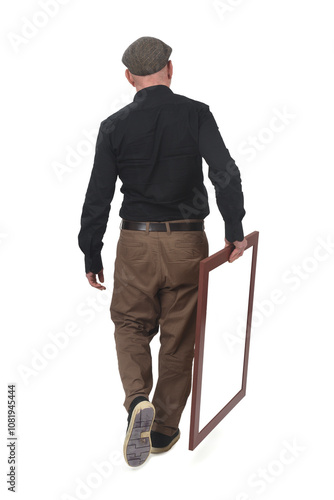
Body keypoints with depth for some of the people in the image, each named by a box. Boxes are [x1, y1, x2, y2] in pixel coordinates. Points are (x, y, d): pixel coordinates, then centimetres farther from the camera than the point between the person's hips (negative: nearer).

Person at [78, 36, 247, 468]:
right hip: (188, 242, 0)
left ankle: (138, 400, -6)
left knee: (131, 324, 18)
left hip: (136, 242, 0)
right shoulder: (196, 114, -4)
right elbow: (226, 173, -15)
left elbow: (97, 198, -2)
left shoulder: (114, 126, -2)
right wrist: (234, 230, -5)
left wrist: (91, 254, 7)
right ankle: (164, 428, 23)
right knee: (179, 336, 12)